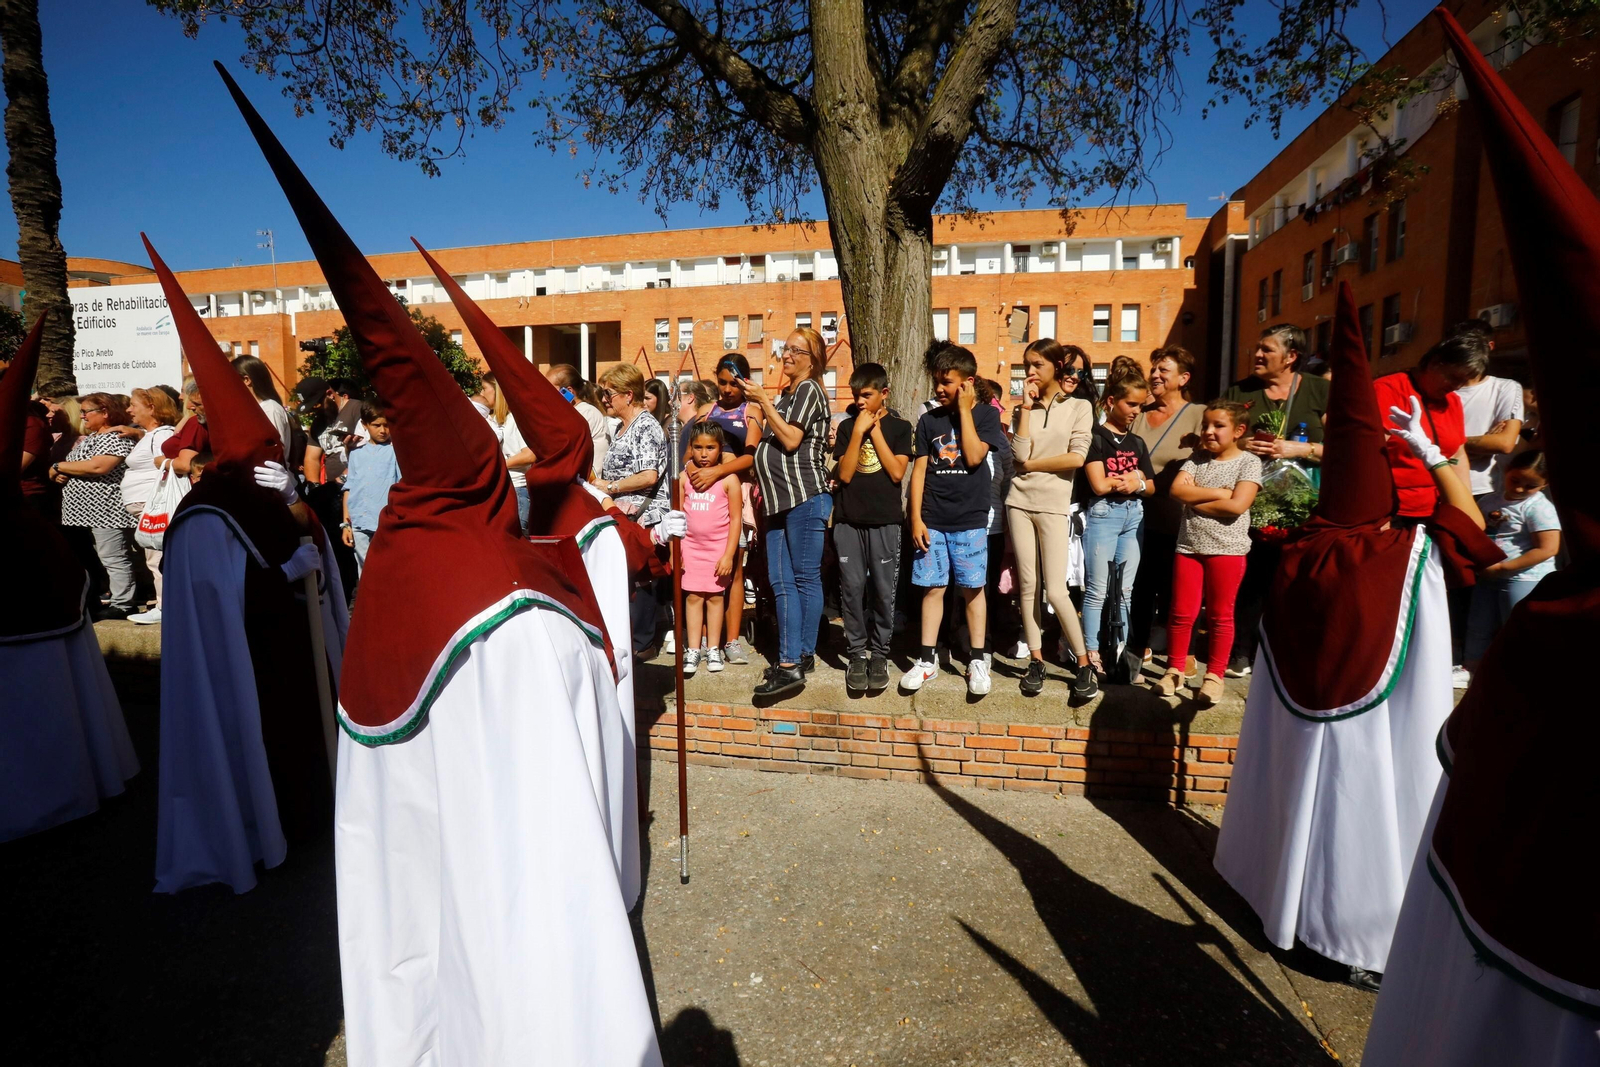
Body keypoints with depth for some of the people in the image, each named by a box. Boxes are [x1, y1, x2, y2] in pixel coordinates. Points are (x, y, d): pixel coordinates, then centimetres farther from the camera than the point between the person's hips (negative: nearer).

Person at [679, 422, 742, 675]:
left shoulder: (728, 479, -6)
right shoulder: (684, 477, 2)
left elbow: (735, 519, -5)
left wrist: (729, 555, -9)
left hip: (719, 547, -2)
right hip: (690, 546, 2)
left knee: (715, 596, 5)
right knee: (693, 596, 3)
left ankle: (713, 649, 15)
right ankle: (693, 649, 10)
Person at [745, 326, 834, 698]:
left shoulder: (809, 389, -4)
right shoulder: (786, 394, 22)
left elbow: (790, 440, -15)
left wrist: (764, 400, -12)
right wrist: (763, 406, 13)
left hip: (805, 498, -9)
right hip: (781, 500, 10)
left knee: (806, 579, -4)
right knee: (781, 582, 7)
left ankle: (794, 661, -3)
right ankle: (794, 658, 13)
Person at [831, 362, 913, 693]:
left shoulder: (899, 427, 6)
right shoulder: (847, 426, 9)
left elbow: (897, 472, -6)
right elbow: (845, 474, -1)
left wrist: (875, 430, -5)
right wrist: (859, 431, -7)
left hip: (885, 520, -1)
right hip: (848, 519, 1)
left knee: (882, 589, 1)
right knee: (852, 587, 0)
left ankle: (879, 653, 14)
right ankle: (856, 653, 11)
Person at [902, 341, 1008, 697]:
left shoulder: (985, 415, 2)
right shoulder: (929, 420, 8)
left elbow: (974, 456, -13)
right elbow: (919, 471, 6)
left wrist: (964, 409, -8)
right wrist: (916, 518, -1)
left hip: (970, 519, -2)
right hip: (932, 519, 2)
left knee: (971, 588, 3)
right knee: (932, 587, 5)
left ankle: (978, 660, 14)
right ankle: (927, 659, 14)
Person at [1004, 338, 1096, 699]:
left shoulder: (1079, 406, 2)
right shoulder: (1025, 408, 11)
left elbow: (1076, 457, -11)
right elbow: (1019, 454, -5)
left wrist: (1032, 464, -4)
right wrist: (1027, 407, -4)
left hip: (1054, 505, -4)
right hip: (1020, 501, 4)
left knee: (1056, 591, -8)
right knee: (1028, 586, 5)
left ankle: (1084, 663, 7)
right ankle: (1036, 661, 14)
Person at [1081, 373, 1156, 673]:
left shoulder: (1137, 442, 14)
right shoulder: (1096, 437, -5)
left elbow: (1151, 487, 14)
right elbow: (1099, 485, -14)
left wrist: (1137, 484, -8)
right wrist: (1132, 476, 0)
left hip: (1134, 515, 6)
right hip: (1103, 514, -6)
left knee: (1125, 590, 9)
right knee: (1097, 590, -3)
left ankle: (1120, 650, 16)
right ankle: (1092, 654, 5)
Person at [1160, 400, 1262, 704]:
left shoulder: (1249, 461, -3)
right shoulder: (1197, 459, 9)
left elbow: (1237, 506, -16)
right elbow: (1177, 490, -7)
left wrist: (1195, 502, -8)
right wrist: (1218, 492, -12)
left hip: (1227, 549, -3)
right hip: (1189, 546, 3)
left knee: (1220, 616, 7)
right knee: (1182, 613, 7)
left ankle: (1214, 675, 18)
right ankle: (1175, 670, 19)